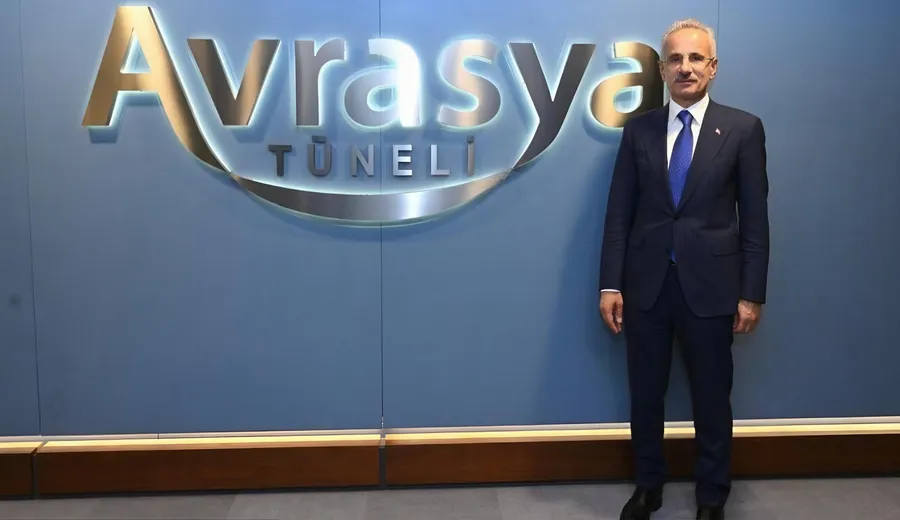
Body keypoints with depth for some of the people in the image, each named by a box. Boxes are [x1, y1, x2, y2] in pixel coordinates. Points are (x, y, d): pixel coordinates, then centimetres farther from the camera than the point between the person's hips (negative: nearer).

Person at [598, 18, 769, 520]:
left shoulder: (743, 128, -2)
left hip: (710, 285, -2)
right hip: (646, 284, 2)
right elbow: (619, 213, 2)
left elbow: (755, 218, -2)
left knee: (712, 397, 11)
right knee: (645, 394, 13)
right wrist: (611, 285, -3)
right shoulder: (639, 130, 4)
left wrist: (752, 293, -6)